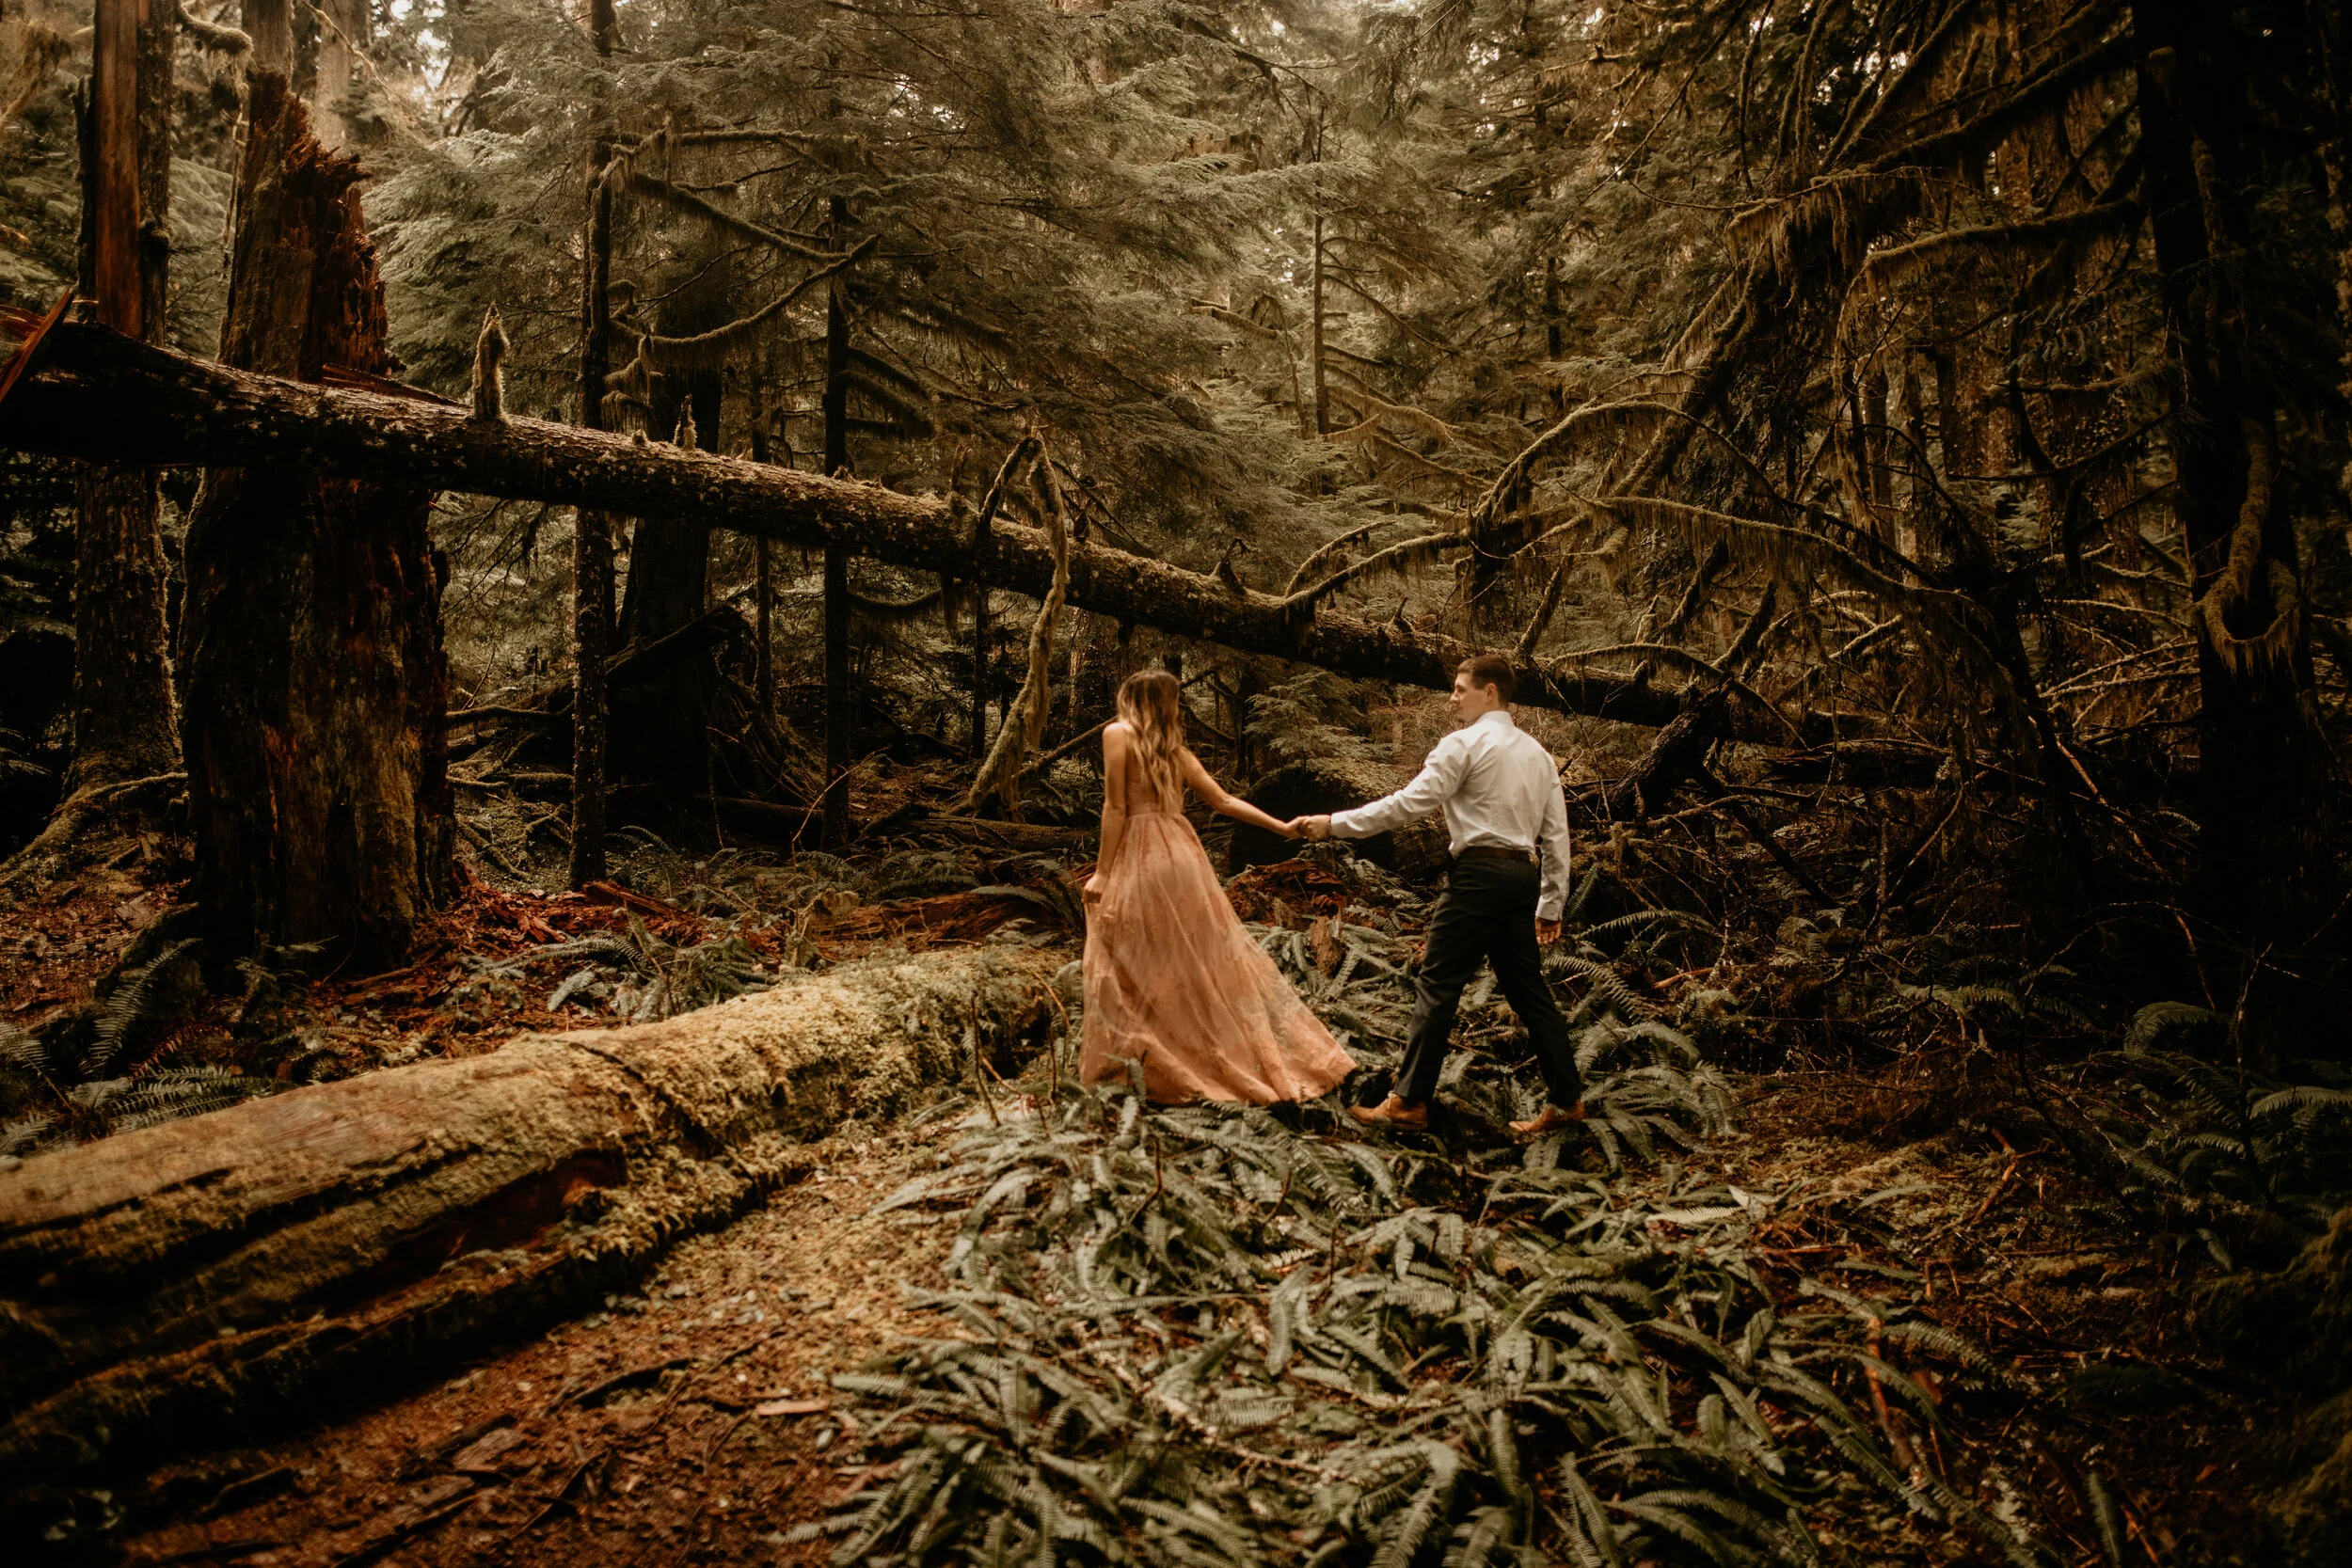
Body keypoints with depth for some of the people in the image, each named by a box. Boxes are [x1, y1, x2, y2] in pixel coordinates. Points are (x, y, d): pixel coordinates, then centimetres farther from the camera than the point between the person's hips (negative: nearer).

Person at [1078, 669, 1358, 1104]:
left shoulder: (1118, 734, -3)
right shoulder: (1176, 750, 12)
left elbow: (1115, 807, -9)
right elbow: (1224, 801, 14)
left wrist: (1103, 872, -7)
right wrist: (1282, 827, 22)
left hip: (1139, 859, -5)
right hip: (1183, 853, 5)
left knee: (1138, 967, 1)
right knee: (1204, 959, 13)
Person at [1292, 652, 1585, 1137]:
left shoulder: (1465, 744, -4)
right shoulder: (1538, 753, 19)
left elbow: (1407, 804, -11)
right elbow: (1556, 835, 17)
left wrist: (1334, 823, -7)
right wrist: (1551, 905, 21)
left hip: (1479, 873, -8)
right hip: (1523, 875, 8)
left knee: (1437, 986, -4)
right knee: (1527, 989, 13)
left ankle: (1409, 1102, -1)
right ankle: (1567, 1100, 15)